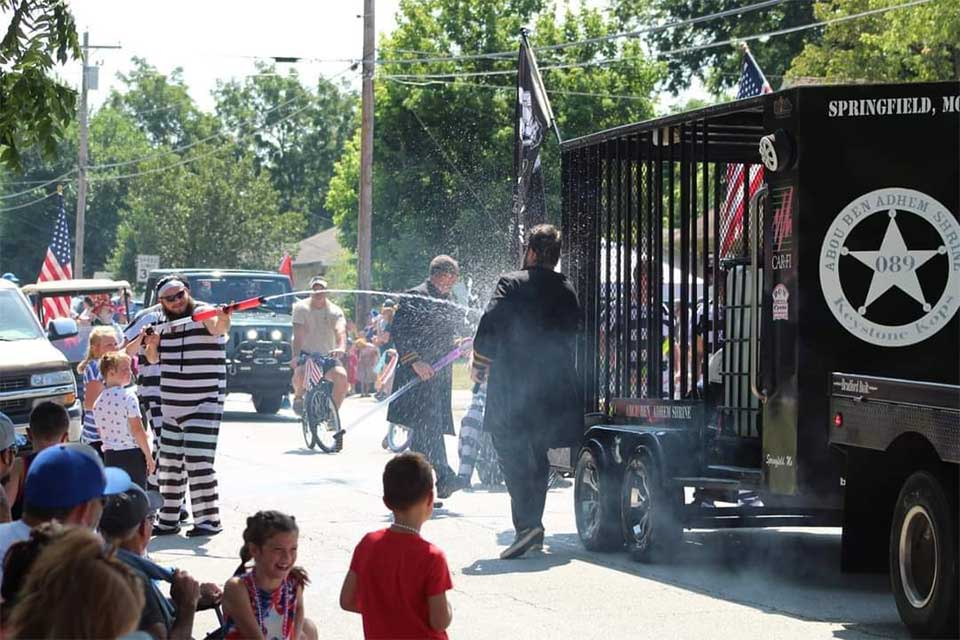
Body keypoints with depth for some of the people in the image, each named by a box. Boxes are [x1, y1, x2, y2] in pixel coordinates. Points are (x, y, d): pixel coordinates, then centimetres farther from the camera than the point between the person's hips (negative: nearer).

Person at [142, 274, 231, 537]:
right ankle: (169, 520, 22)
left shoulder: (204, 314, -9)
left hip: (205, 404, -7)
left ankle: (209, 519, -10)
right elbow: (153, 359, 17)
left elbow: (219, 328, -31)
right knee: (168, 462, 11)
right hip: (171, 405, 7)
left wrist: (223, 319, -55)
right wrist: (150, 343, -5)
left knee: (197, 460, -15)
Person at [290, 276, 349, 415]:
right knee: (300, 372, -34)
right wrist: (296, 356, -32)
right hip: (306, 354, -2)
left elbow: (340, 331, -22)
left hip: (328, 356, 2)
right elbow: (298, 334, -16)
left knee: (341, 376, -27)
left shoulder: (335, 311, -2)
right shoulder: (301, 308, -5)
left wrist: (341, 348, -44)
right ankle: (298, 396, 0)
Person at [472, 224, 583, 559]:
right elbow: (571, 336, 12)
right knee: (537, 456, 16)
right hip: (554, 387, 6)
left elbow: (489, 327, -12)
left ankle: (527, 523, -21)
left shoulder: (511, 284, -7)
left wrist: (479, 365, 0)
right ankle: (533, 524, 21)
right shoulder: (567, 290, 9)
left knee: (511, 453, -6)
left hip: (513, 384, -5)